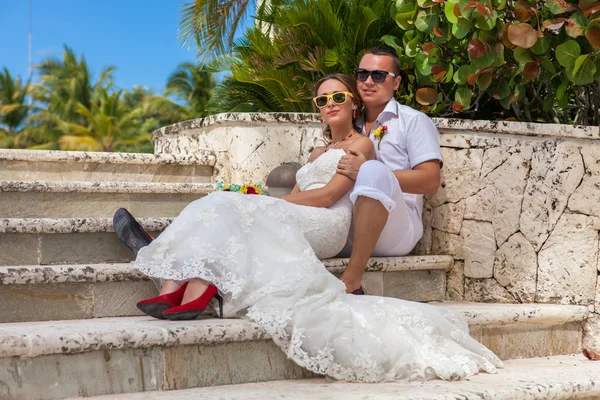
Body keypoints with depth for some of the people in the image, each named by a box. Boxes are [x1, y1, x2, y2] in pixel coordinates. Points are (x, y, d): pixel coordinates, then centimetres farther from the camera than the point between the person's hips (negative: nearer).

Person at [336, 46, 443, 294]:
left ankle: (351, 281, -36)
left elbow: (431, 182, -6)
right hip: (347, 230, 5)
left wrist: (367, 173, -16)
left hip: (394, 231, -5)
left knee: (373, 171, -33)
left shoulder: (414, 121, 9)